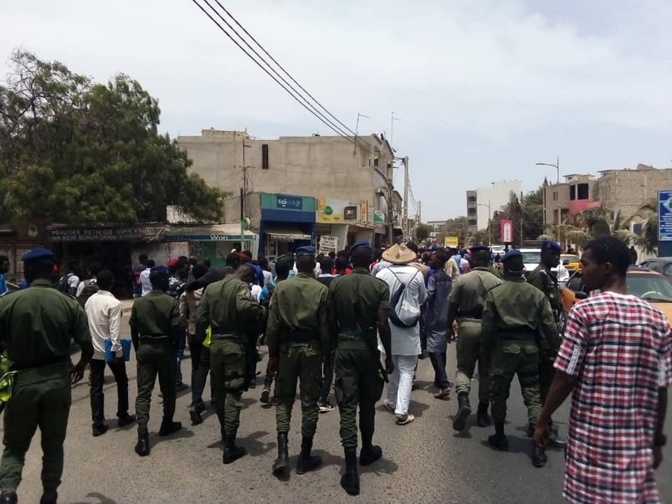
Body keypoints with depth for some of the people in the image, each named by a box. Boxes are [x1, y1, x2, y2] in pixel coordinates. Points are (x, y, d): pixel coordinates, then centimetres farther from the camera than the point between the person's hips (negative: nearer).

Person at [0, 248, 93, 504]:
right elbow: (88, 347, -6)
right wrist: (80, 366, 15)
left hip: (22, 381, -1)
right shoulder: (70, 304, -6)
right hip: (58, 381, 1)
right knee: (53, 445, 18)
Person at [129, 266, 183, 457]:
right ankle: (167, 424, 30)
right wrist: (175, 348, 4)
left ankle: (143, 436, -7)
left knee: (143, 392, 1)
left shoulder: (138, 302, 2)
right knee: (168, 389, 15)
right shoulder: (171, 302, -11)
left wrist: (138, 349, 17)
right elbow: (176, 329, -13)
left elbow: (133, 329, 5)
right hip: (165, 348, -3)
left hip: (145, 348, 3)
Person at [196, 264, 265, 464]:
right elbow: (244, 306, -31)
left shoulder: (211, 287, 9)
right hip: (234, 344, -6)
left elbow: (200, 316, 8)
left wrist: (200, 337, 20)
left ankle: (225, 434, 35)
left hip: (215, 344, 6)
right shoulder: (241, 286, -10)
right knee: (233, 394, -1)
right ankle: (229, 447, 2)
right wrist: (260, 310, -13)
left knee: (219, 391, 19)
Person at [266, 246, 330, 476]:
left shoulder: (281, 287, -2)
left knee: (284, 399, 13)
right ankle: (305, 457, 16)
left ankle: (282, 452, 3)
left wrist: (272, 353, 6)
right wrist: (327, 353, 8)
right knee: (309, 402, 8)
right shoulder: (322, 290, -7)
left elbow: (273, 325, -2)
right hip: (311, 348, -1)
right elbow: (325, 327, -5)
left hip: (287, 347, 1)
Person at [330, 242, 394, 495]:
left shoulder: (336, 284, -1)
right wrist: (389, 356, -2)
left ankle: (351, 468, -2)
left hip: (344, 346, 1)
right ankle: (367, 451, 37)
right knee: (367, 403, 18)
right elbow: (383, 325, -11)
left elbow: (332, 322, 1)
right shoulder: (380, 286, -7)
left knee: (347, 405, 1)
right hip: (368, 347, 0)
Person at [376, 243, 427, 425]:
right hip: (409, 327, -1)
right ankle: (401, 410, -4)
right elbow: (423, 298, 7)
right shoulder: (416, 273, -8)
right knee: (406, 370, 2)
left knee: (392, 367, 18)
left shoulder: (383, 274, -10)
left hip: (388, 325, 1)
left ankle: (393, 402, 32)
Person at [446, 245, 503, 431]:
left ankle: (463, 400, -14)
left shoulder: (462, 279, -6)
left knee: (464, 367, 10)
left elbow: (452, 306, -2)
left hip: (467, 326, -1)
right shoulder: (498, 282, -4)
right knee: (486, 371, 13)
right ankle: (483, 411, 20)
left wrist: (449, 327, 12)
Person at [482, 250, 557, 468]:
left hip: (504, 347, -2)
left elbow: (487, 326, -4)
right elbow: (549, 325, 0)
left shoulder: (494, 293, -5)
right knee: (533, 396, 7)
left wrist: (487, 348, 10)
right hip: (530, 347, 2)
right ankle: (537, 446, 4)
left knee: (499, 393, 13)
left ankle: (500, 436, 26)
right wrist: (547, 349, 11)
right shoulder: (537, 294, 2)